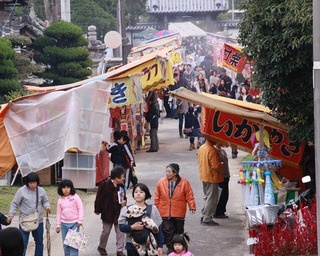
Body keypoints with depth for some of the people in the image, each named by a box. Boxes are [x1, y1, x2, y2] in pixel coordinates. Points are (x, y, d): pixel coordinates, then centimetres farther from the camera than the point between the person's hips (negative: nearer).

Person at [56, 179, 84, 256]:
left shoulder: (75, 197, -4)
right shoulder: (60, 200, 6)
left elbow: (80, 209, -4)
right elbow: (59, 213, 11)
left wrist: (80, 220, -10)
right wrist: (58, 224, 9)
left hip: (74, 223, -4)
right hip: (64, 224, 4)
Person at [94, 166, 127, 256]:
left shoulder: (121, 186, 1)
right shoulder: (105, 185, -18)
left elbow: (124, 196, 15)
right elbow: (99, 198, -12)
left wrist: (124, 201, -8)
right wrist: (97, 210, -6)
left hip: (119, 213, 5)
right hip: (108, 213, -5)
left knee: (120, 231, 2)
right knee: (106, 231, 10)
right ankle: (101, 247, 32)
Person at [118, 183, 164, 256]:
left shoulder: (152, 209, 1)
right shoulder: (126, 210, 1)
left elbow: (158, 229, 2)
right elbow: (121, 226, -3)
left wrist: (160, 246, -2)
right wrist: (132, 227, -22)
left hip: (150, 246, 0)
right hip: (132, 246, 0)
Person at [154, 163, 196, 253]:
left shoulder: (184, 182, -7)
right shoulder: (161, 182, -3)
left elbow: (189, 196, -3)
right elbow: (157, 198, 4)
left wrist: (192, 206, -12)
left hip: (179, 213, 0)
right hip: (165, 213, 0)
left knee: (179, 231, 12)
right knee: (167, 231, -4)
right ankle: (170, 248, 8)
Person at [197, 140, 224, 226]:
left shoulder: (201, 148, 6)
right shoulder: (212, 150, -22)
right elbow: (215, 166, -25)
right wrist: (222, 165, -4)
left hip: (203, 176, 9)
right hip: (212, 178, -9)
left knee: (206, 197, 20)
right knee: (211, 199, -1)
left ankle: (204, 217, 24)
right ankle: (207, 219, 2)